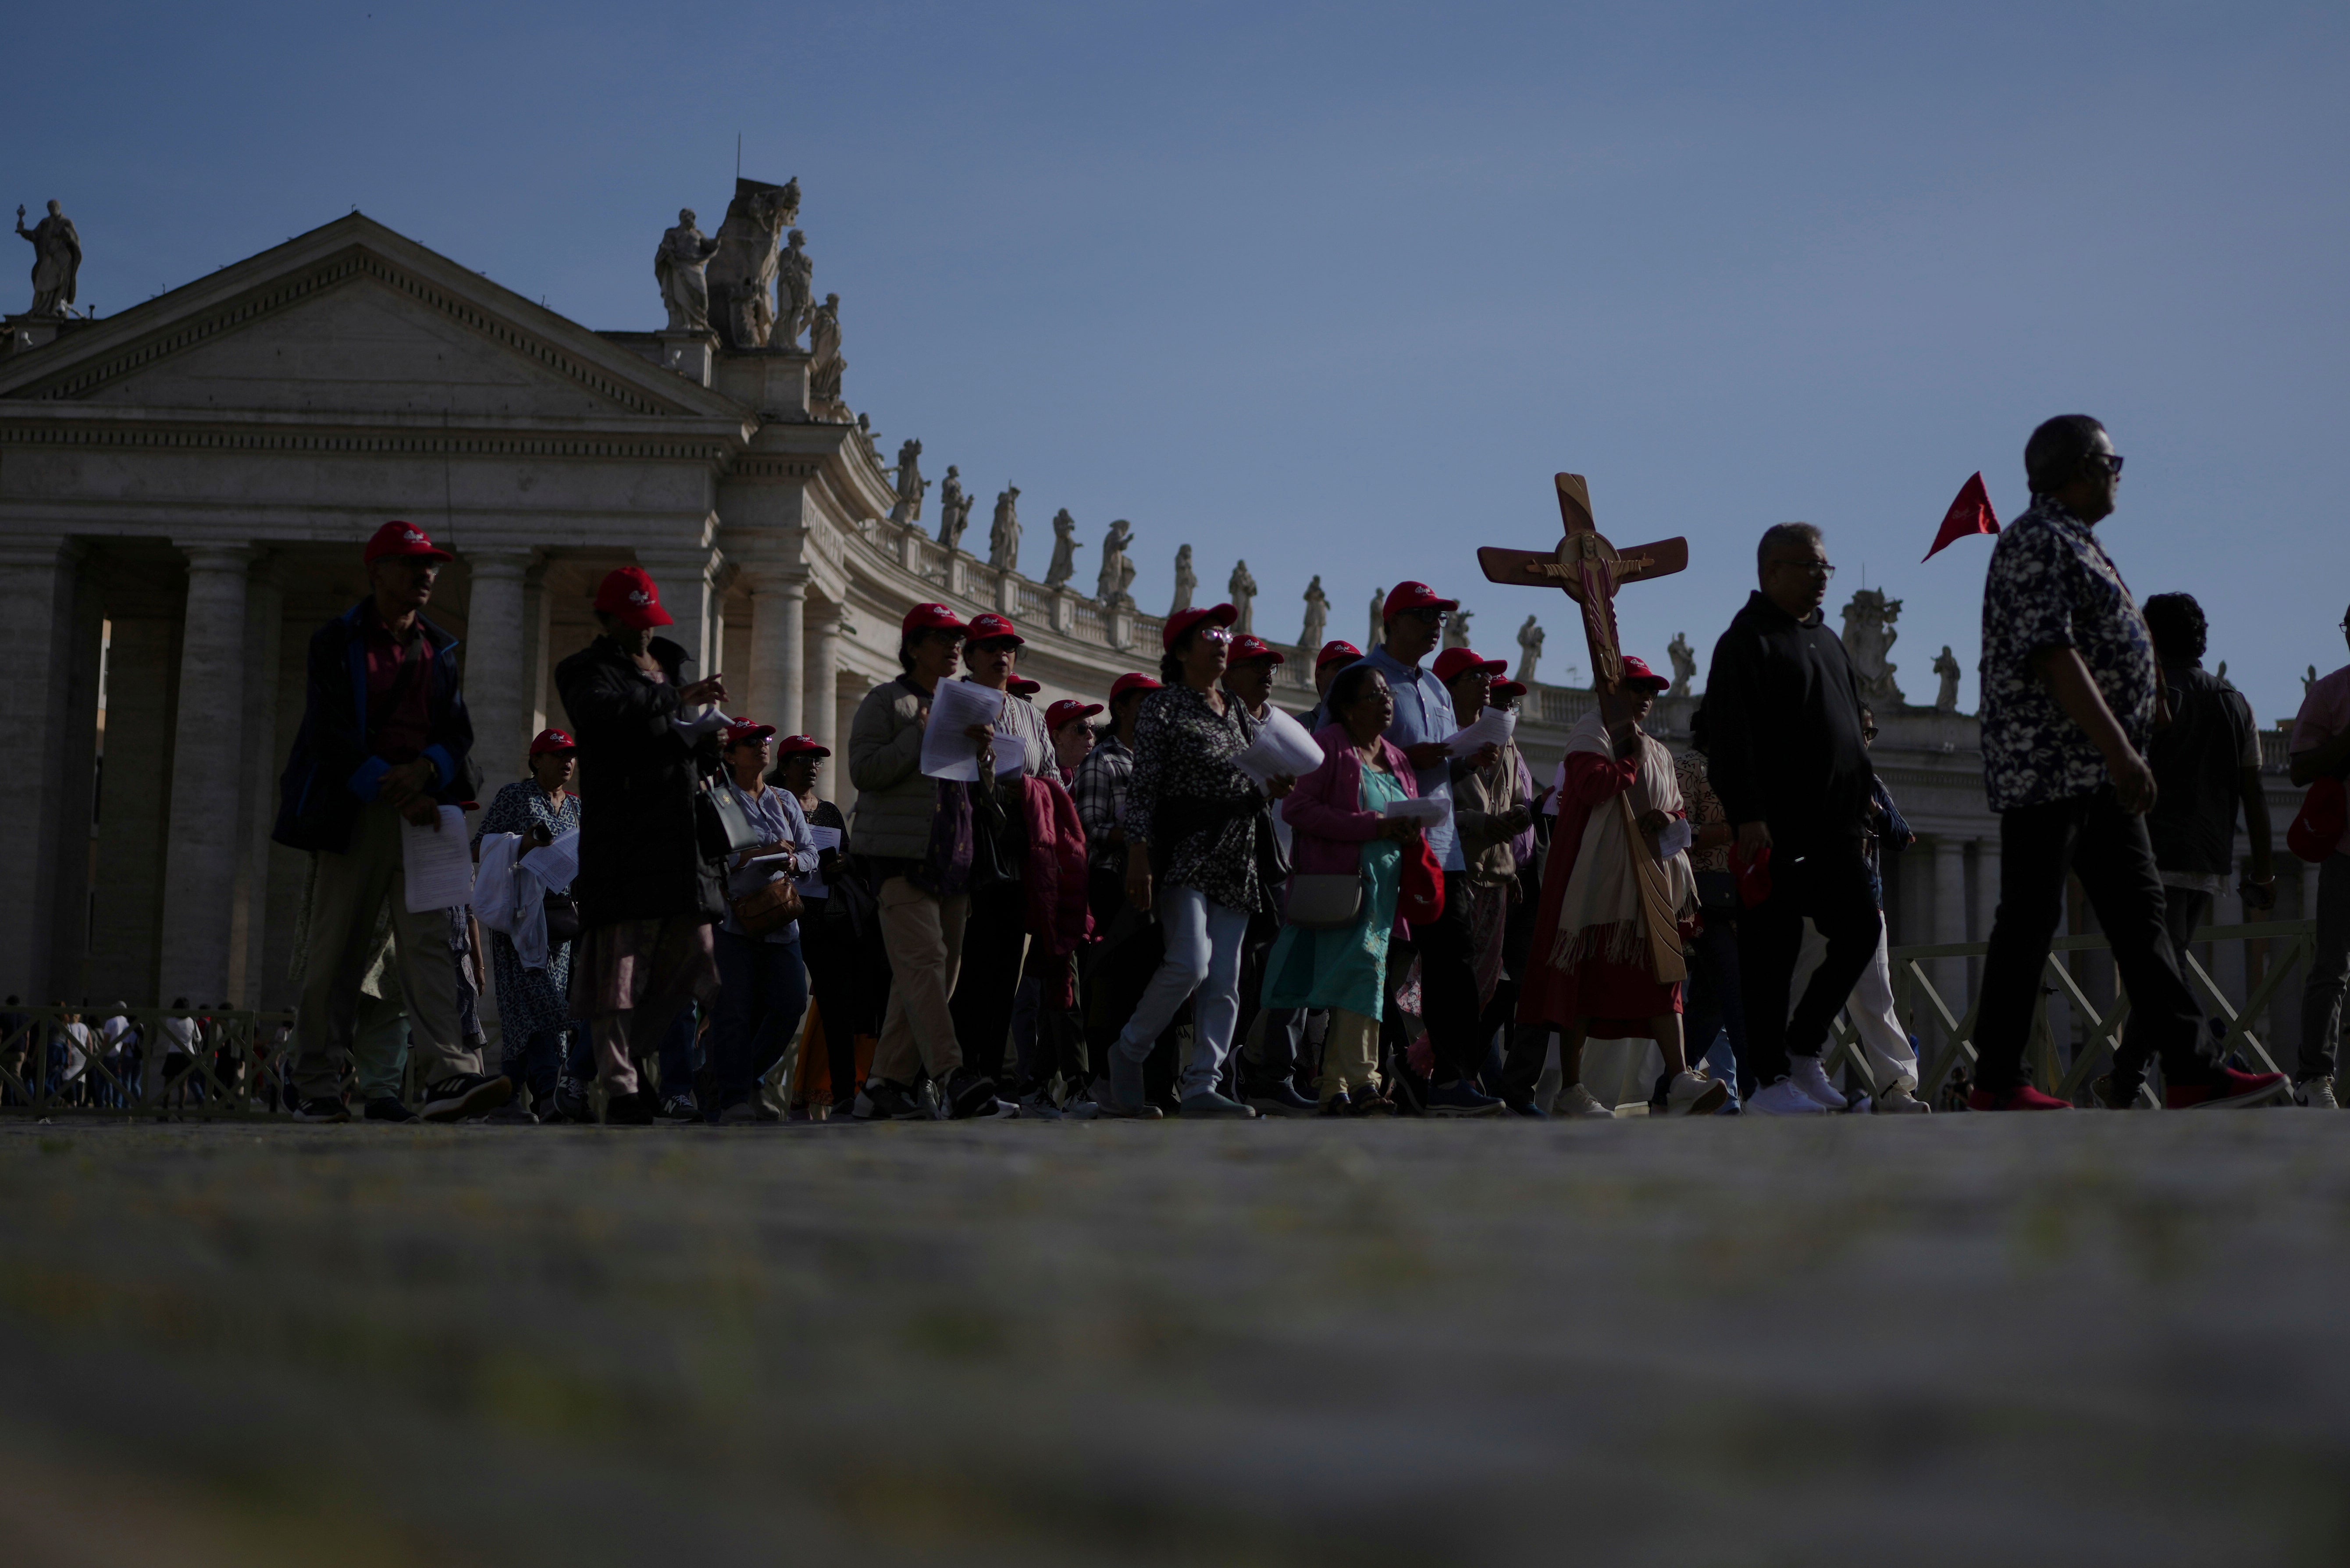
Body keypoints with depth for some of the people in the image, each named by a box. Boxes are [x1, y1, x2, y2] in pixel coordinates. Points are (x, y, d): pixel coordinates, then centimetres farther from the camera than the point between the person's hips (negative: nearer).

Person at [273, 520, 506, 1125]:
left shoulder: (438, 650, 17)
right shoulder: (337, 642, 3)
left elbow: (457, 734, 12)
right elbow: (331, 736, -7)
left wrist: (426, 769, -10)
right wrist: (394, 792, -16)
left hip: (420, 809, 3)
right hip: (352, 812, -3)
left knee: (428, 943, -10)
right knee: (335, 954, 0)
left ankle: (450, 1076, -23)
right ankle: (316, 1089, 6)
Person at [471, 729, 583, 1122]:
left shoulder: (576, 807, 18)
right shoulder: (514, 796, 1)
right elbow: (480, 848, -2)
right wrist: (521, 846, -18)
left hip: (560, 911, 5)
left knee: (524, 1006, 2)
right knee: (535, 998, -15)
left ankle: (507, 1098, 3)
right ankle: (548, 1092, -20)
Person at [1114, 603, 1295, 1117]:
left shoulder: (1238, 713, 19)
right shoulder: (1163, 707, -1)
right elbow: (1144, 787, -8)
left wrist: (1269, 791, -1)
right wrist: (1138, 854, -16)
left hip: (1235, 860, 7)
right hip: (1184, 852, -7)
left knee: (1225, 978, 0)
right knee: (1190, 963, -19)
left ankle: (1201, 1086, 1)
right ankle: (1129, 1051, 1)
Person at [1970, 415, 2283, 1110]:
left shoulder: (2077, 544, 20)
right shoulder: (2037, 542, -12)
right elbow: (2052, 655, -23)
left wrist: (2122, 750, 19)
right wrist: (2120, 750, -27)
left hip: (2100, 770, 10)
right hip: (2048, 765, -10)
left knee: (2139, 912, 6)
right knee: (2030, 918, -5)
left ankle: (2188, 1072, 5)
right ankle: (1996, 1081, 0)